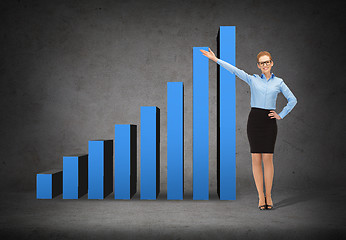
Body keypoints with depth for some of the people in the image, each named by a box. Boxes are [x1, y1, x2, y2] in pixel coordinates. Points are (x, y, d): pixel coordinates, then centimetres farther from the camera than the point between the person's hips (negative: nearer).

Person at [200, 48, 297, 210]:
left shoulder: (278, 82, 9)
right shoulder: (253, 80, 8)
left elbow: (292, 100, 13)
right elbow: (234, 70, 2)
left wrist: (281, 115, 6)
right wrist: (215, 59, -4)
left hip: (269, 121, 0)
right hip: (254, 119, 0)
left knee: (267, 158, -4)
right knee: (256, 158, -2)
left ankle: (268, 196, 6)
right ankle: (261, 196, 6)